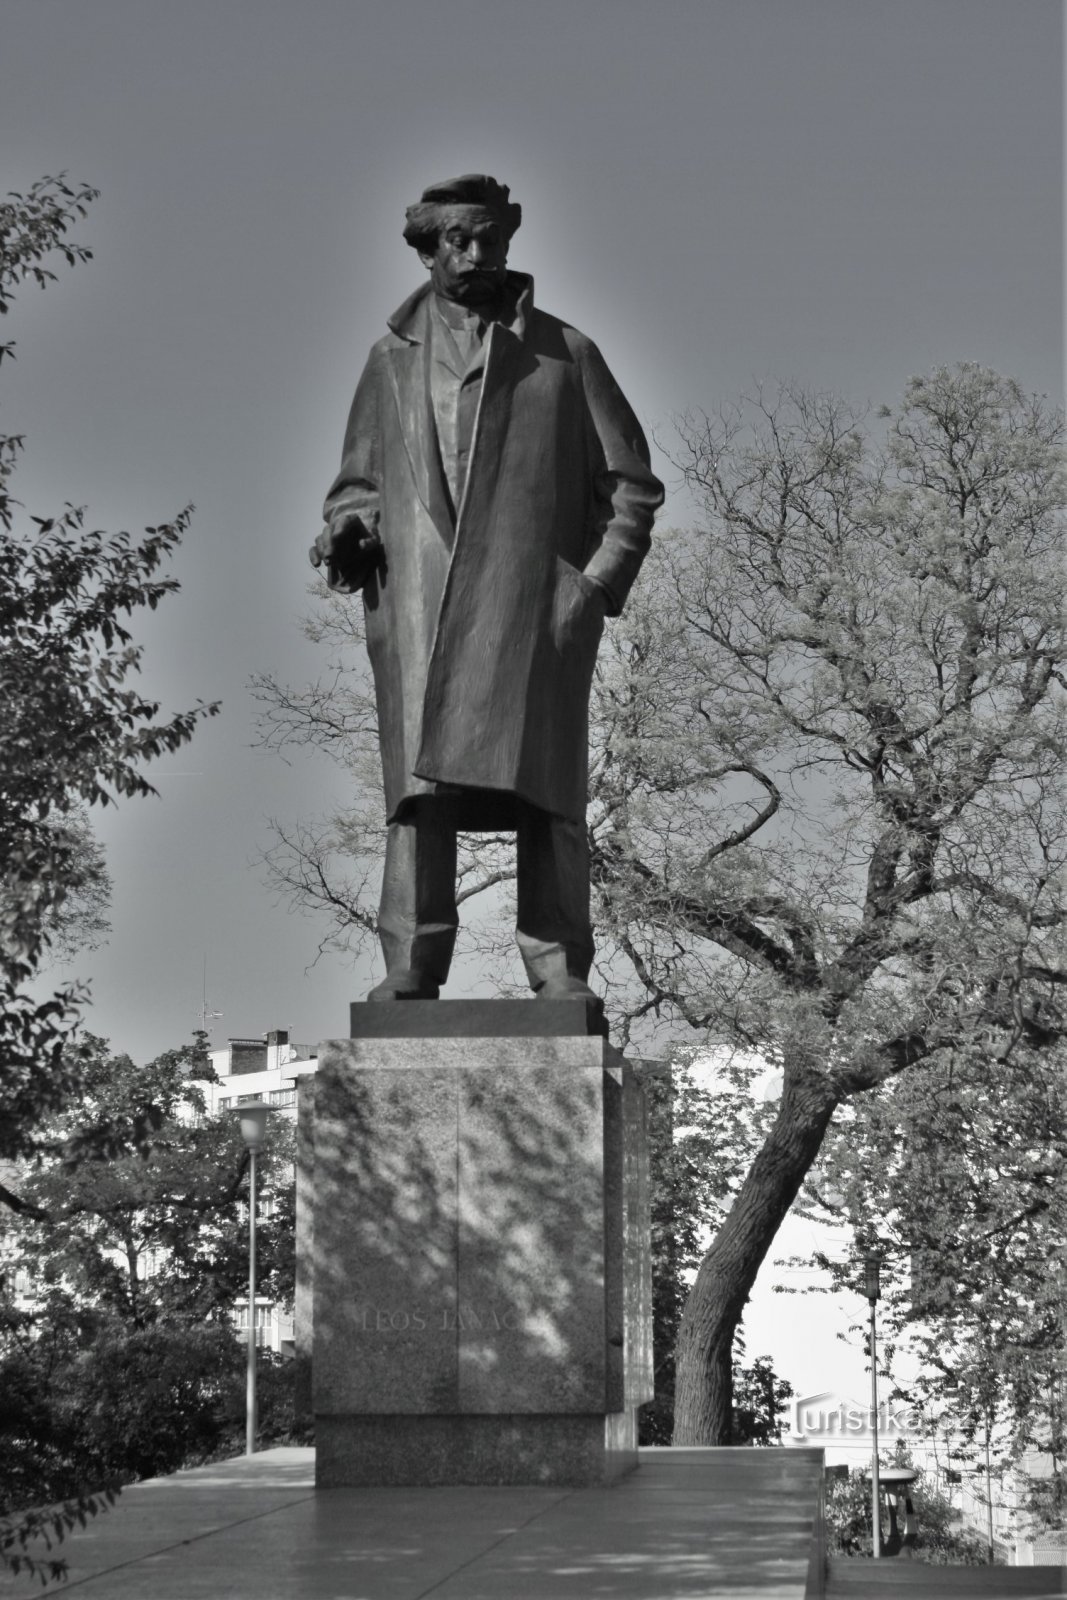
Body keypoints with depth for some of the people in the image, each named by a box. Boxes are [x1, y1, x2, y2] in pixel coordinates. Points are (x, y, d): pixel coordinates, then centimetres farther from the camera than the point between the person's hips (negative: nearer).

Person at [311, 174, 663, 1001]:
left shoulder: (565, 354, 15)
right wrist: (350, 530, 0)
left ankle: (560, 972, -8)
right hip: (419, 608, 1)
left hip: (536, 610, -1)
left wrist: (600, 580, -1)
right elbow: (358, 479, 23)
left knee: (545, 786, -8)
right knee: (421, 785, -9)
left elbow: (631, 484, 13)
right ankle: (410, 970, -10)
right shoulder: (393, 360, 19)